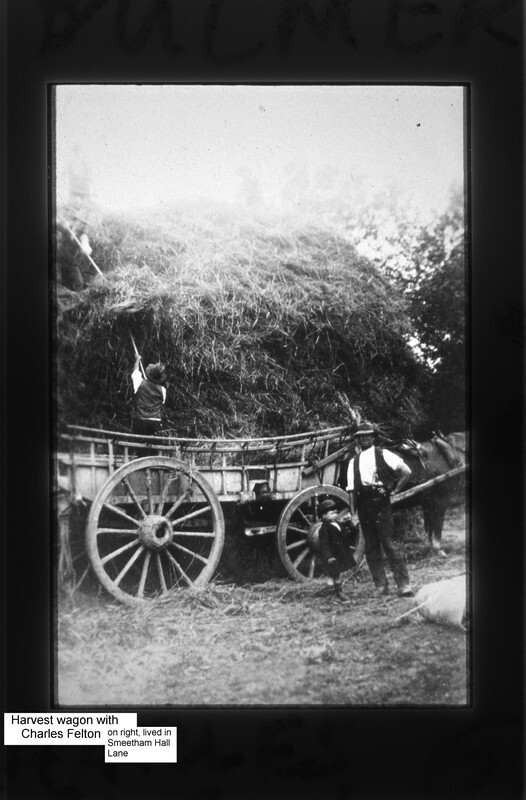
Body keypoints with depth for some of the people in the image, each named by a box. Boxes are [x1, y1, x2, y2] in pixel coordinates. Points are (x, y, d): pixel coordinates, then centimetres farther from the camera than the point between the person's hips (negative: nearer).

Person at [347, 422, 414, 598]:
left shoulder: (383, 455, 3)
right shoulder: (353, 462, 12)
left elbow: (406, 472, -1)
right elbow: (351, 489, 8)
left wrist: (393, 491, -4)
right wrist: (353, 513, 2)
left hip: (381, 503, -4)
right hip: (363, 506, 4)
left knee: (391, 544, -7)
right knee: (371, 548, 7)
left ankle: (404, 585, -2)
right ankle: (381, 586, 14)